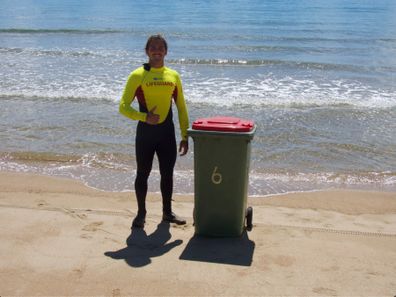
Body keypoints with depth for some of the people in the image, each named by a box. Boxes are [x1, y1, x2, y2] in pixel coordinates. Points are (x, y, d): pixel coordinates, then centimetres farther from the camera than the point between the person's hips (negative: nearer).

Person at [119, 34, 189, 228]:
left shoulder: (173, 76, 6)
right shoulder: (137, 75, -5)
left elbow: (181, 108, 10)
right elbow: (123, 107, -8)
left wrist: (185, 136, 6)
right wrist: (144, 117, -22)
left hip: (167, 131, 3)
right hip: (145, 132, -3)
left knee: (167, 173, 11)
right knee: (143, 173, 7)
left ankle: (167, 212, 28)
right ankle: (141, 213, 24)